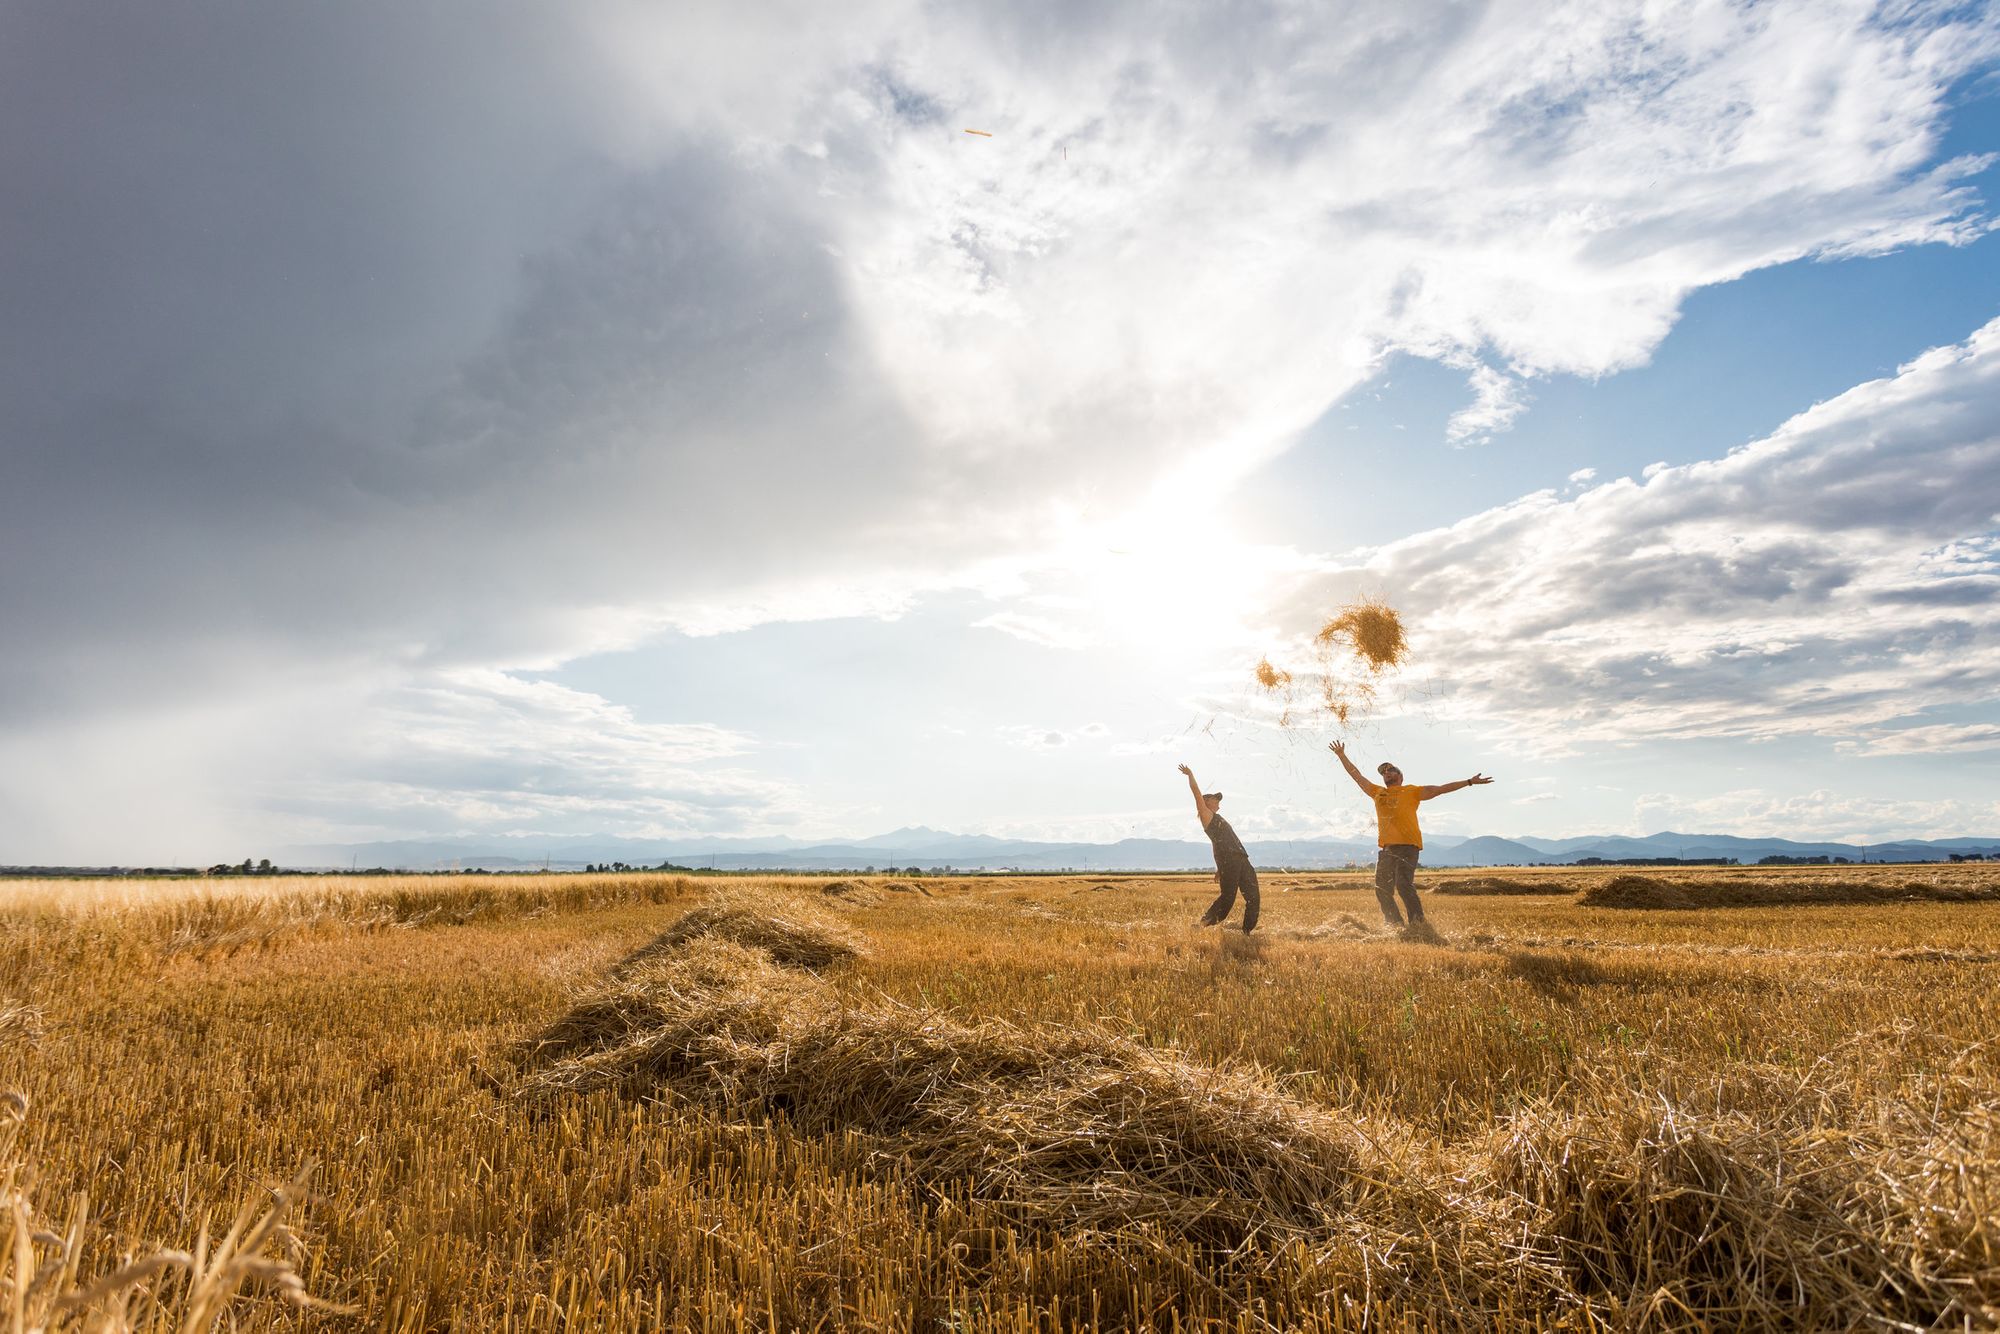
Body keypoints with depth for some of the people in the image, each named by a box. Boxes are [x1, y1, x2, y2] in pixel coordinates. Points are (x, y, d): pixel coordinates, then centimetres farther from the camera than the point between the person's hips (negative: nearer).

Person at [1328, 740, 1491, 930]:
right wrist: (1342, 755, 29)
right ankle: (1395, 925, 13)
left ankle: (1419, 923, -14)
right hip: (1386, 847, 5)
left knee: (1403, 884, -19)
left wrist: (1470, 782, 3)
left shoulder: (1411, 792, 11)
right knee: (1382, 890, 3)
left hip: (1408, 845, -5)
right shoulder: (1377, 792, 22)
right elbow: (1357, 776, 27)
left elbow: (1439, 789, 8)